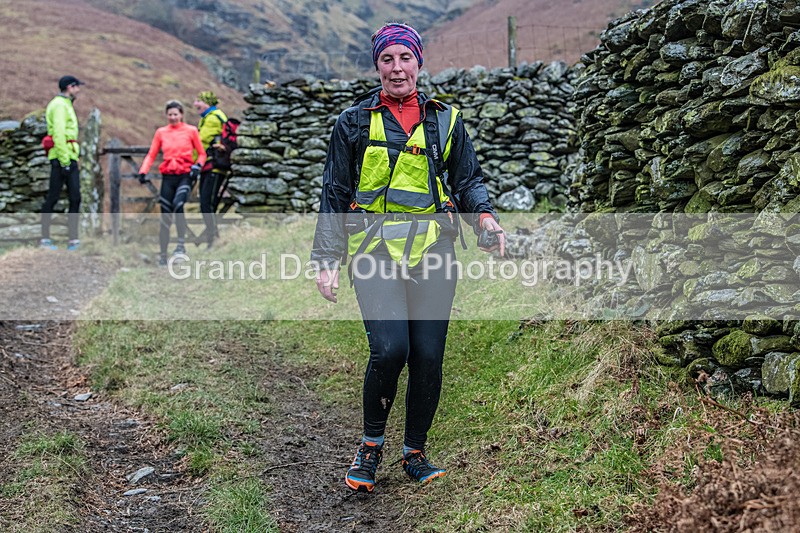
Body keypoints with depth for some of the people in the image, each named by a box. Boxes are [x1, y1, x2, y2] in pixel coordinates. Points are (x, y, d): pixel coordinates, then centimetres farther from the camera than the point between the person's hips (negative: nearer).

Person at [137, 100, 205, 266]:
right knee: (165, 217, 2)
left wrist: (197, 166, -11)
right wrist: (143, 172, -5)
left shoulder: (191, 131, 4)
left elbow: (202, 153, 8)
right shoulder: (161, 132, 10)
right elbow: (151, 155, 10)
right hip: (168, 177, 3)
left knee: (178, 204, -29)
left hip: (185, 176, -3)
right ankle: (163, 255, 10)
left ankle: (181, 244, -18)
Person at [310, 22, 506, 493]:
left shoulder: (445, 120, 12)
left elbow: (469, 180, 16)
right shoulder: (355, 122, 7)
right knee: (389, 349, -17)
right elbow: (335, 194, 9)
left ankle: (416, 452, 21)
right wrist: (326, 260, 3)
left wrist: (484, 216, -5)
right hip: (375, 251, -2)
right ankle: (371, 444, 7)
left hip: (433, 250, 2)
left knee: (428, 356, 1)